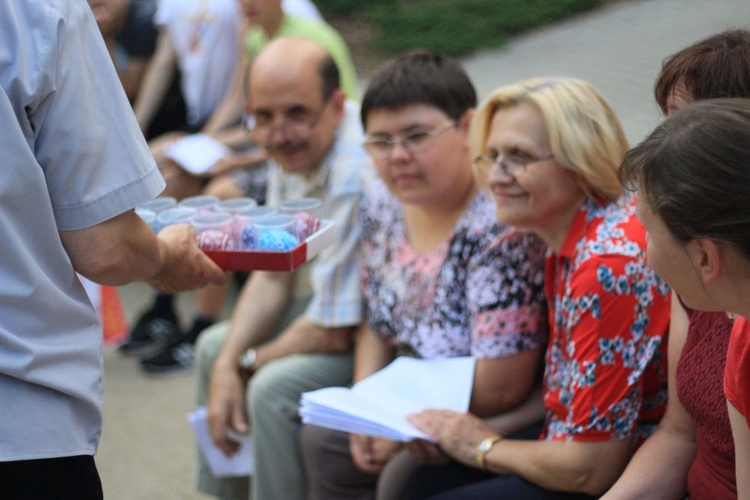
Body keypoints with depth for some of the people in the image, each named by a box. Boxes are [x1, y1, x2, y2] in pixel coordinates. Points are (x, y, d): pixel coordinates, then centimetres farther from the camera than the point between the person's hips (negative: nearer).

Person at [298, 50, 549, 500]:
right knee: (324, 440, 9)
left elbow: (501, 388, -28)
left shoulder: (499, 226, -30)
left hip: (498, 422, -9)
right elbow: (377, 326, 12)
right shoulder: (384, 203, -2)